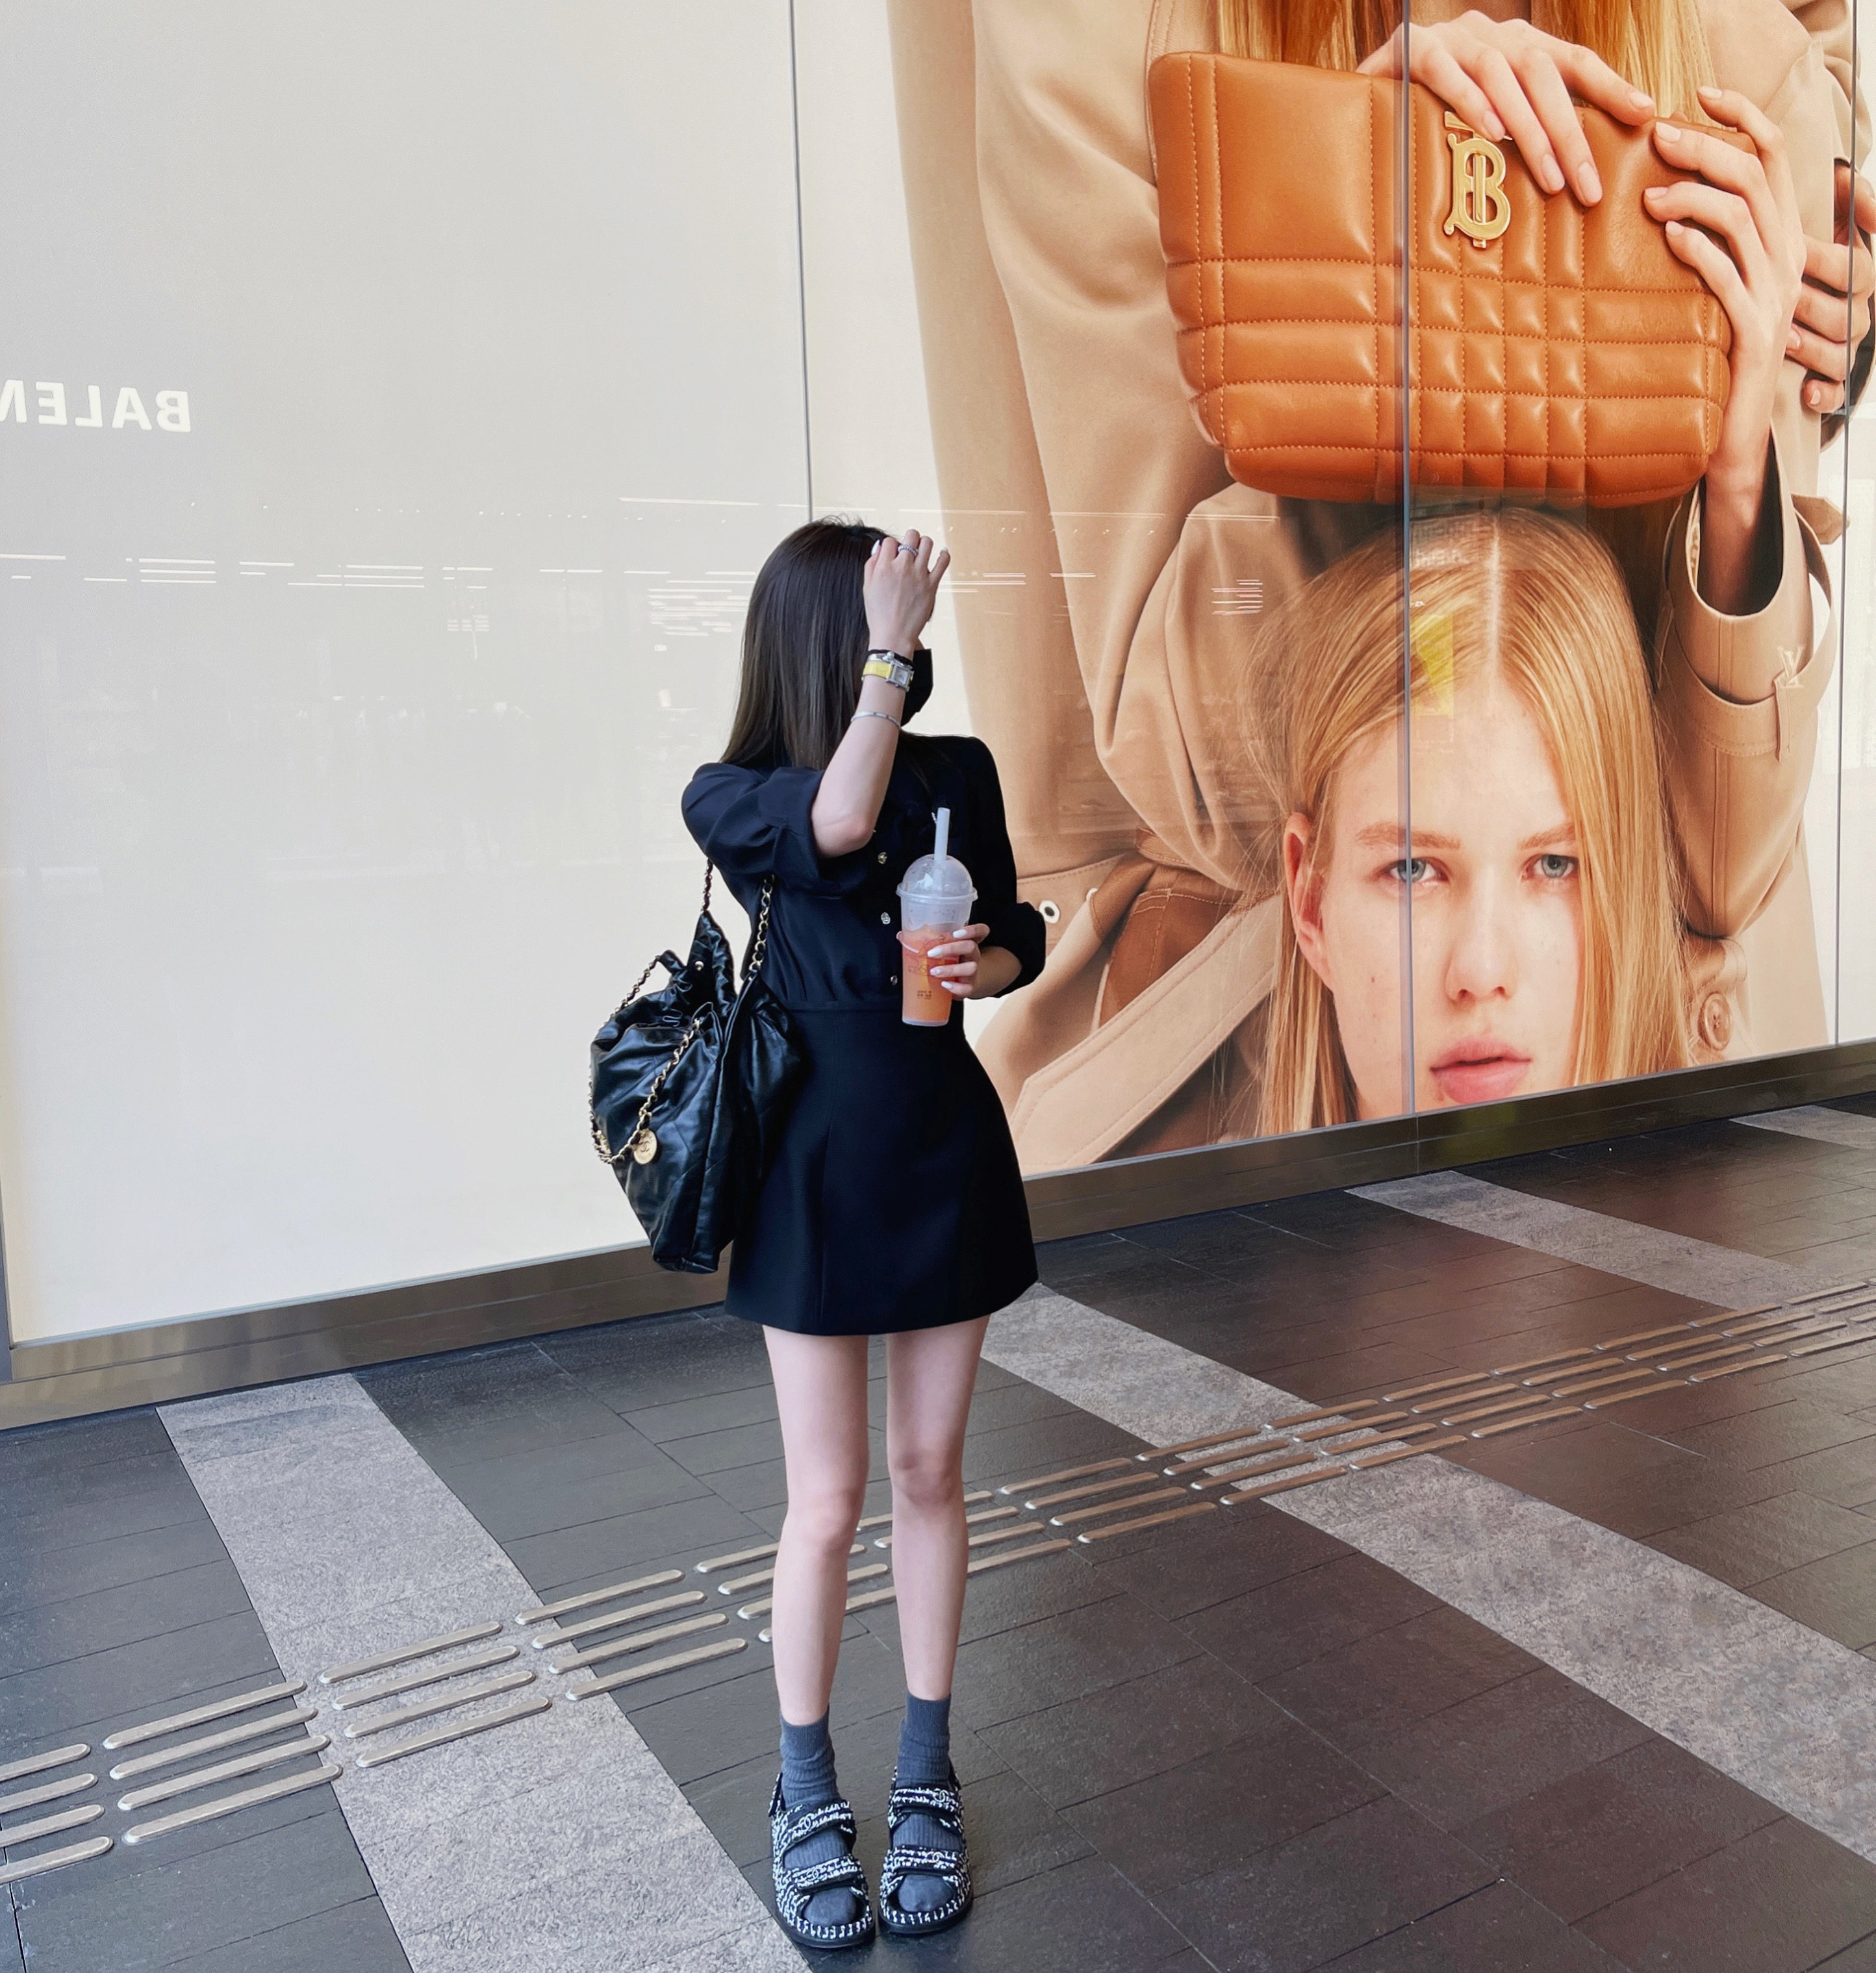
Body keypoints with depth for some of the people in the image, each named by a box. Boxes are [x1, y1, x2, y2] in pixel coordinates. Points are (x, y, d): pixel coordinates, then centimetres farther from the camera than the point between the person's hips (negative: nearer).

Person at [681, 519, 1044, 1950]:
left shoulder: (960, 773, 1)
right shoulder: (731, 799, -8)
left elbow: (1018, 935, 9)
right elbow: (837, 824, -29)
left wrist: (984, 964, -13)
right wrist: (885, 653, -21)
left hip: (949, 1158, 3)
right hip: (819, 1171, -3)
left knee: (930, 1474, 13)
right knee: (829, 1501, 5)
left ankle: (927, 1781, 31)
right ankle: (806, 1799, 28)